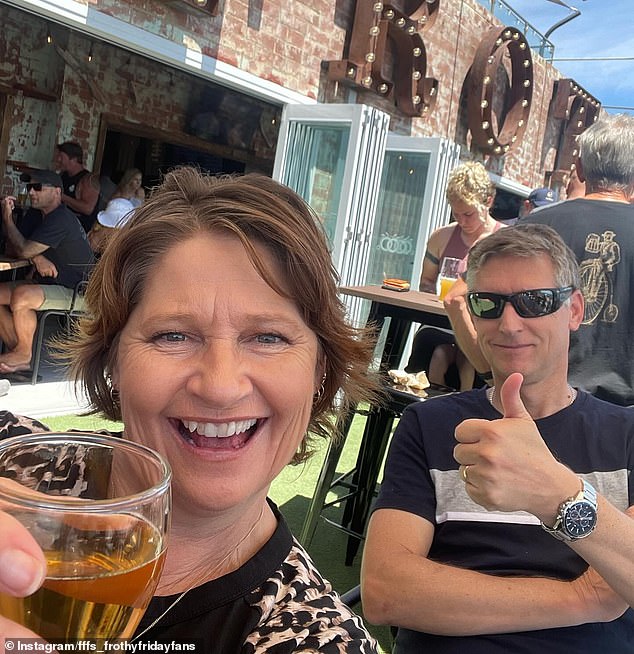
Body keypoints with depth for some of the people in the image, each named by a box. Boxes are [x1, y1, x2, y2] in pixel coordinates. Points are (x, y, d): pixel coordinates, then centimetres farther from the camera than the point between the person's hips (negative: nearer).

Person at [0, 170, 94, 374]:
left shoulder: (61, 219, -17)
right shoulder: (41, 217, 15)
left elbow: (23, 250, -20)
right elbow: (17, 248, 11)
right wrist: (37, 258, -11)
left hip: (74, 293, -10)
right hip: (47, 285, 10)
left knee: (21, 296, -33)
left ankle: (24, 353, -9)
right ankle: (20, 357, -3)